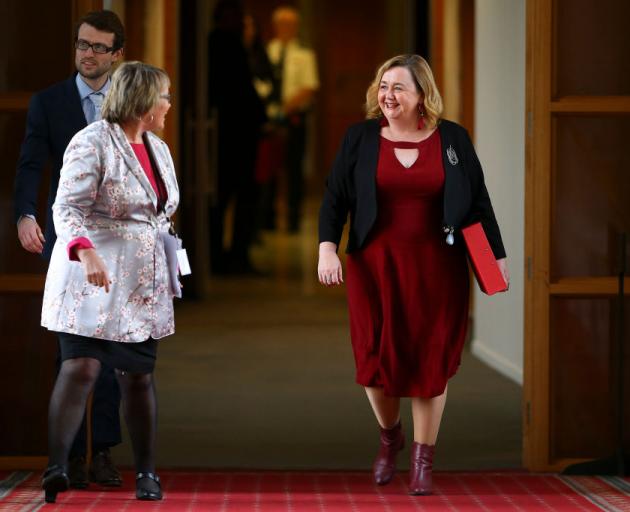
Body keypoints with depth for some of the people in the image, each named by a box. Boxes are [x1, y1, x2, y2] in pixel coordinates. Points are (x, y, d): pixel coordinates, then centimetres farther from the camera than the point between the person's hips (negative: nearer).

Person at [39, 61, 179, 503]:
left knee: (140, 375, 6)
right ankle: (56, 469, -20)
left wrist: (169, 276, 21)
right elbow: (67, 207, -18)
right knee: (81, 368, -16)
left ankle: (147, 472, 14)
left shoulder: (158, 149, 15)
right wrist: (85, 251, -34)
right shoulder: (92, 143, -10)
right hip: (94, 280, -6)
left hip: (142, 285, 7)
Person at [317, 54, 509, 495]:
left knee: (430, 359, 1)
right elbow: (335, 198, 2)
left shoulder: (452, 139, 2)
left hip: (436, 268, 0)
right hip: (375, 265, 0)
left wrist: (497, 256, 2)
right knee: (377, 356, 0)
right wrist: (327, 248, -11)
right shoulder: (360, 139, 2)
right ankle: (390, 437, 29)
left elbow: (478, 201, 5)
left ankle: (423, 459, 12)